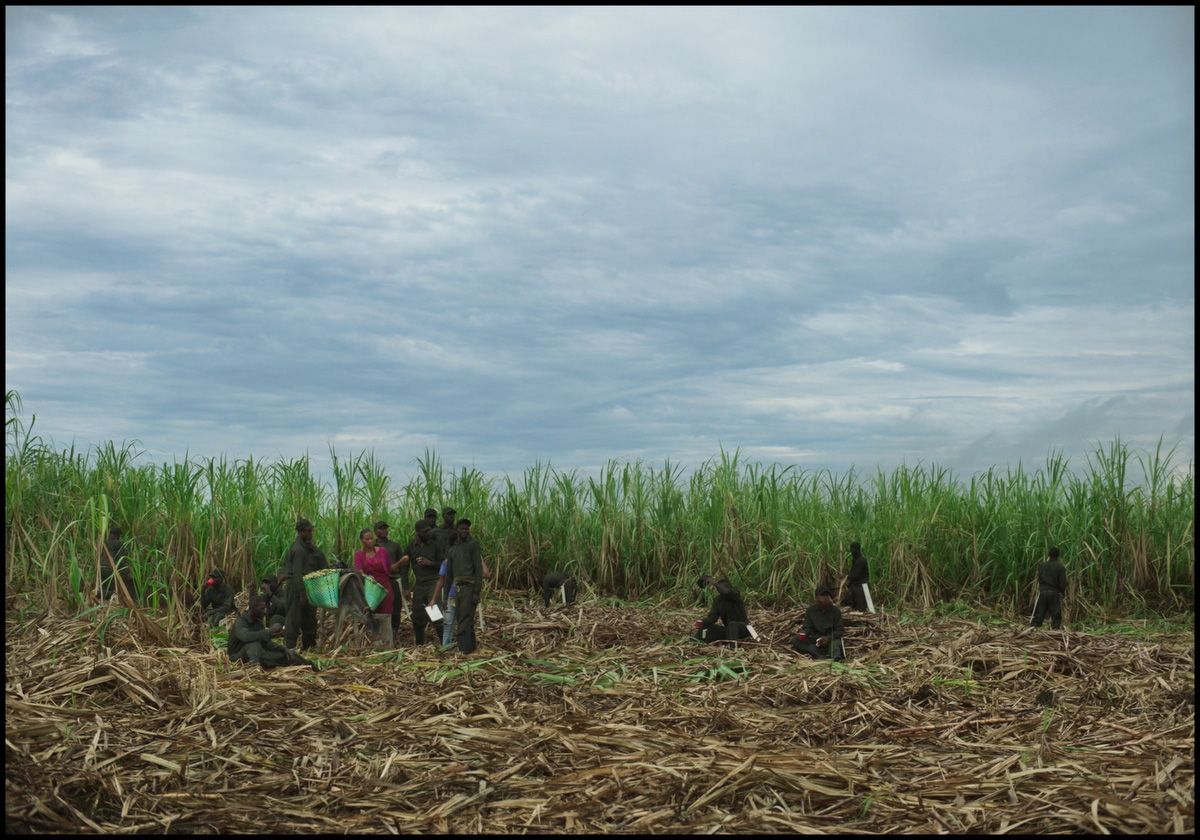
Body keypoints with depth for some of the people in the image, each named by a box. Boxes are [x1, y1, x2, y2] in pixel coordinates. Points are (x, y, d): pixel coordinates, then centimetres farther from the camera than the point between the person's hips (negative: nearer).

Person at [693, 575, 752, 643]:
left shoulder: (734, 595, -13)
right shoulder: (717, 600, 5)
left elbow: (726, 592, -38)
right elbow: (712, 617, -5)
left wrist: (715, 583, -24)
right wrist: (703, 622, -25)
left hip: (742, 627, -7)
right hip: (728, 629, 7)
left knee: (732, 624, -41)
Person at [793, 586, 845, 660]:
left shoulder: (835, 611, -1)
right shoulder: (810, 611, 3)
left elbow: (839, 631, -4)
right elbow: (807, 628, 0)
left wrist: (828, 638, -24)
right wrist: (803, 633, -24)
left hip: (830, 639, -2)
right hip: (815, 640, 2)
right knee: (795, 641, -23)